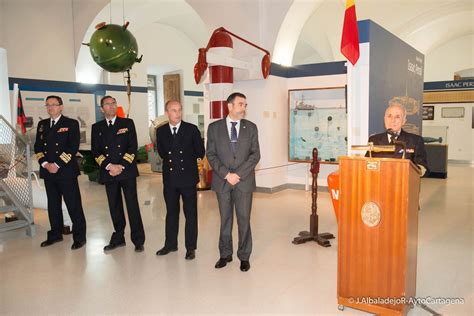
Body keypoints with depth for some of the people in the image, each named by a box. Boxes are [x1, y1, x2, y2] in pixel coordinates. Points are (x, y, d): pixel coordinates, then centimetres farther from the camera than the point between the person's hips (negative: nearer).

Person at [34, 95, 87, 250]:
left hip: (66, 170, -5)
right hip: (48, 171, 5)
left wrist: (58, 165, -14)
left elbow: (73, 147, -9)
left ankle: (79, 236, 5)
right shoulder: (42, 124, 15)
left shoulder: (71, 124, -1)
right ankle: (56, 234, 26)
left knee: (73, 204, -3)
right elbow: (38, 146, 11)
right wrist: (45, 164, -5)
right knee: (53, 204, 13)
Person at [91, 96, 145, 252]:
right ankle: (118, 238, 22)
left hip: (127, 171, -2)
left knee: (132, 205, -2)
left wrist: (121, 166, -11)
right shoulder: (97, 127, 11)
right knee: (114, 207, 9)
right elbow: (96, 151, 5)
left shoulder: (127, 123, 6)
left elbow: (133, 147, -1)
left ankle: (138, 240, 6)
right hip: (108, 173, 3)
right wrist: (109, 166, -11)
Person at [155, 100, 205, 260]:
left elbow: (200, 153, -2)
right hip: (169, 178, 3)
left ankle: (190, 247, 17)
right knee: (171, 212, 15)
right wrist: (171, 160, 2)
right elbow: (161, 153, 11)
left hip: (188, 177, -3)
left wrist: (186, 158, 5)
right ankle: (170, 244, 30)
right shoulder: (161, 131, 3)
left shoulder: (192, 129, -5)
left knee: (191, 213, 6)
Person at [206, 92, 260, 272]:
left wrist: (238, 174, -13)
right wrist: (226, 174, -13)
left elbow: (255, 154, -2)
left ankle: (244, 256, 19)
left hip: (244, 181, 0)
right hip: (222, 181, 0)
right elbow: (211, 154, -1)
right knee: (225, 219, 11)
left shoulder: (251, 127, 4)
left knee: (244, 219, 5)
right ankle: (225, 254, 26)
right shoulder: (214, 127, 3)